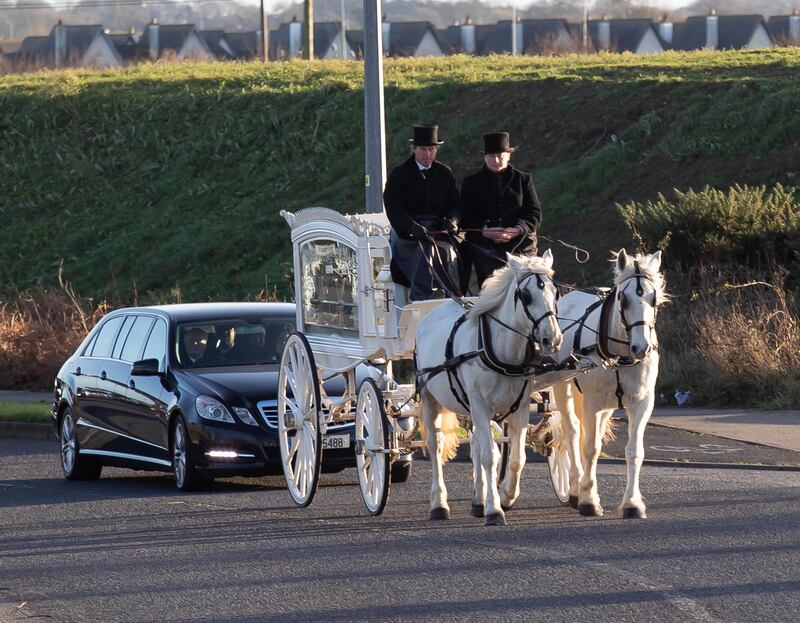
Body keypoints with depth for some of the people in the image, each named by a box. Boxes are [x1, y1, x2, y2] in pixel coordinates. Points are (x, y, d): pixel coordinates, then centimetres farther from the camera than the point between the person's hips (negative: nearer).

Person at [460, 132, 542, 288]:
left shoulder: (523, 180, 15)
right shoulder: (472, 182, 14)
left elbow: (535, 214, 8)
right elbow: (466, 217, 6)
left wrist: (516, 230, -11)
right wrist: (484, 231, -14)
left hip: (520, 245, 0)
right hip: (485, 248, 0)